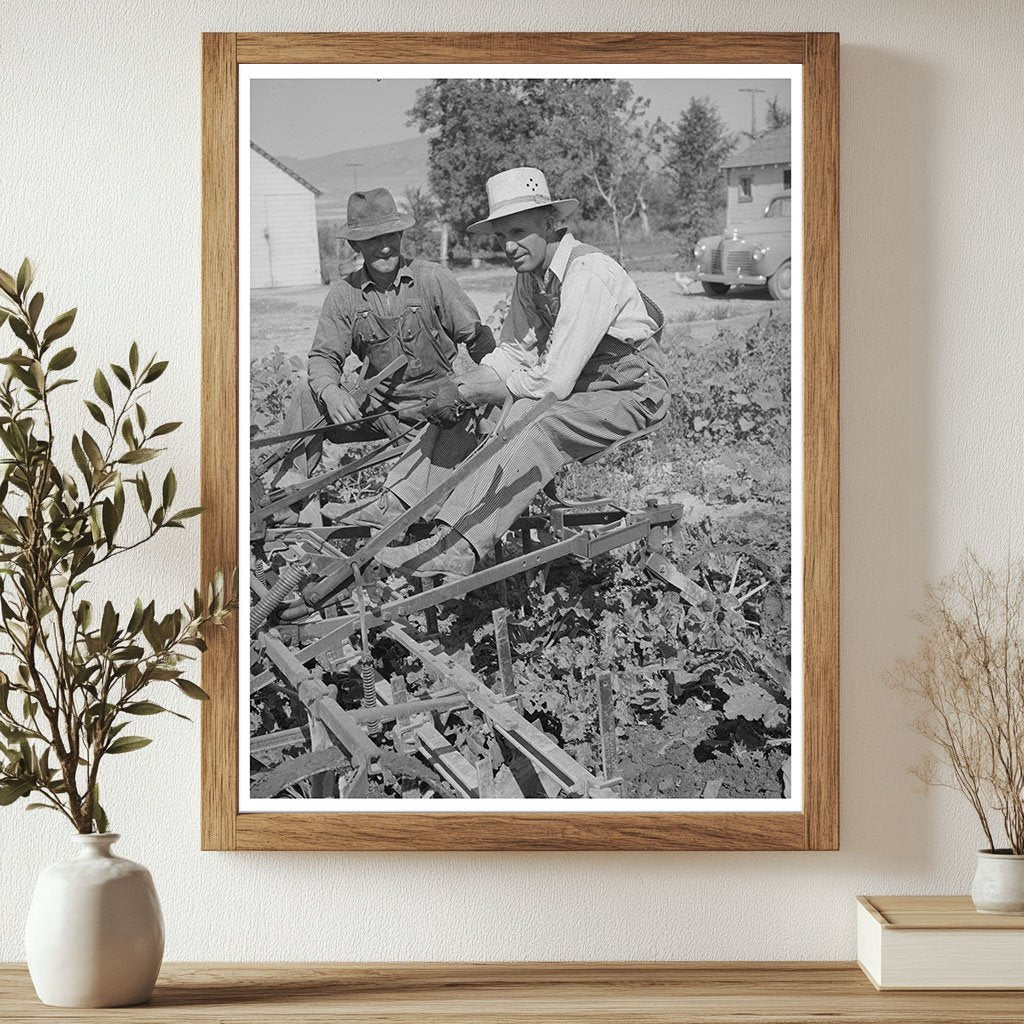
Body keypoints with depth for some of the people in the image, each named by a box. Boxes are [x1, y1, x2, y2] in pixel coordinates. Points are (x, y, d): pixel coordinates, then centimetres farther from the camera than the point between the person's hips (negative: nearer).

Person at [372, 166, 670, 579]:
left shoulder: (589, 276, -25)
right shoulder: (530, 274, 3)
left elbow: (553, 382, -28)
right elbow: (512, 352, 9)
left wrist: (470, 392, -21)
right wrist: (463, 389, -11)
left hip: (630, 394, -9)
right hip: (574, 386, 9)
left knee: (539, 426, -35)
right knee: (464, 414, -1)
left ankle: (457, 547, -45)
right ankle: (394, 508, -4)